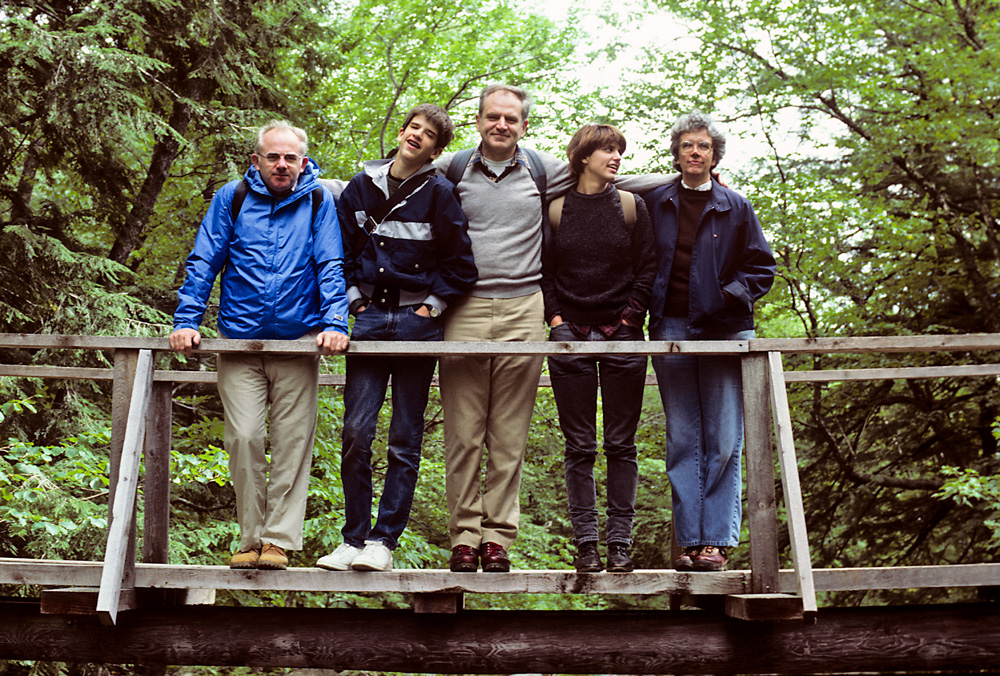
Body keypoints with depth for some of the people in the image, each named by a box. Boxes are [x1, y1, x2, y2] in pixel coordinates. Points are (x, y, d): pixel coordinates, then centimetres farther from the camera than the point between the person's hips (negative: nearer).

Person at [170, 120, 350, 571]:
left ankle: (279, 540, 8)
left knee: (292, 441, 0)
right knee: (243, 438, -4)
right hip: (239, 339, 1)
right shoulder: (232, 198, 6)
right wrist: (185, 322, -4)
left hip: (298, 341, 0)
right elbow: (203, 263, 6)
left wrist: (334, 323, -11)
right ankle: (251, 539, 9)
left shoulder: (318, 202, 6)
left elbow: (330, 267, 2)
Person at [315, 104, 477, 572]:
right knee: (355, 432, -3)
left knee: (405, 441, 1)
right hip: (370, 319, 2)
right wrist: (355, 300, 8)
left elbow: (460, 264, 2)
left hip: (417, 320, -2)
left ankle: (384, 540, 8)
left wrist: (432, 307, -2)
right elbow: (342, 250, 16)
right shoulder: (362, 187, 9)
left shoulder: (438, 193, -1)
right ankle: (354, 537, 8)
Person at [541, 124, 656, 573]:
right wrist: (555, 318, -3)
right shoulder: (555, 210, 7)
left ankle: (620, 542, 7)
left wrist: (631, 316, -3)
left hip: (622, 335, 1)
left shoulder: (631, 207, 9)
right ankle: (586, 543, 6)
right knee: (579, 446, 1)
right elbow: (542, 270, 8)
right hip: (571, 335, -1)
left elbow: (648, 267, 7)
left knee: (621, 444, 1)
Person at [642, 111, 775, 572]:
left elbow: (762, 267, 9)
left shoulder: (735, 208, 10)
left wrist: (729, 296, -5)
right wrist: (646, 305, 1)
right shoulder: (654, 204, 12)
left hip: (724, 331, -1)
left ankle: (717, 541, 0)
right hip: (672, 330, 1)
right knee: (682, 441, 2)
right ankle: (689, 541, 5)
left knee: (724, 443, -4)